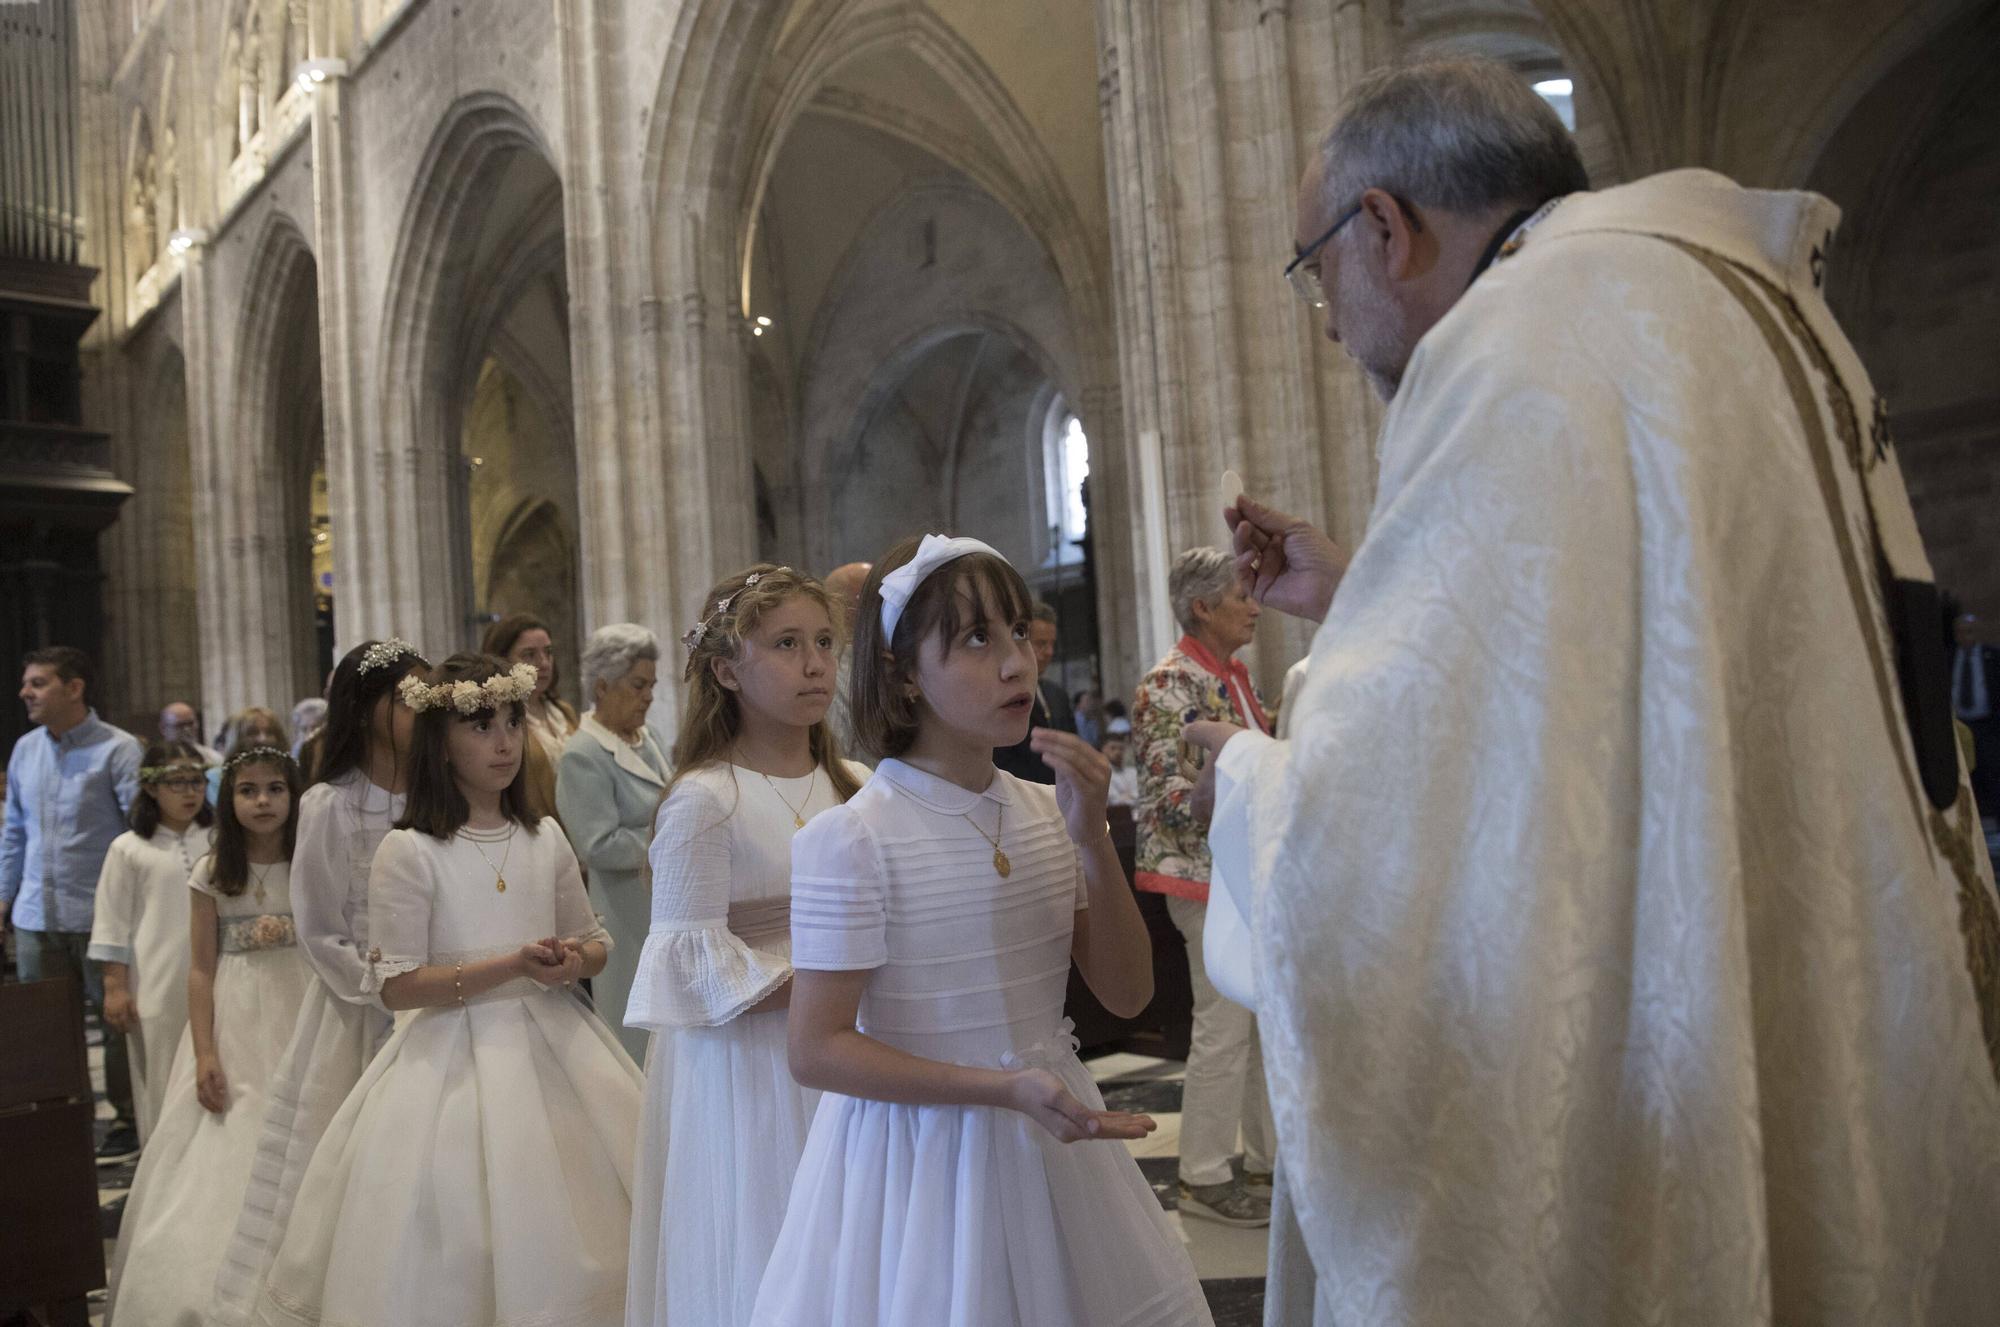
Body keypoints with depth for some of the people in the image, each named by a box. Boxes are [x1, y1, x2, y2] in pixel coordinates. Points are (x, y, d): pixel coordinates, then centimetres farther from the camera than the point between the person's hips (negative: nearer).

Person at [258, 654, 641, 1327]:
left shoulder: (545, 837, 5)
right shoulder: (409, 852, -9)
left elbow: (594, 940, 13)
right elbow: (398, 986, -11)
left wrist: (574, 960, -10)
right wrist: (510, 967, -20)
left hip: (551, 1042, 4)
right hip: (454, 1057, -4)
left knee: (563, 1233, 7)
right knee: (460, 1258, 0)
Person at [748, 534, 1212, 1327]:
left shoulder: (1048, 813, -2)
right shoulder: (849, 840, -18)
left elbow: (1126, 995, -2)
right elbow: (817, 1051, -16)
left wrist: (1091, 839, -14)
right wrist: (1006, 1088, -23)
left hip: (1052, 1143, 5)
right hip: (923, 1157, -5)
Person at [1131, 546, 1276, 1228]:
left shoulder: (1235, 676, 14)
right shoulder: (1171, 684, -14)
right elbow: (1171, 794, -20)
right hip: (1207, 877, -9)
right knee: (1224, 1025, -3)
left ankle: (1268, 1157, 27)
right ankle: (1204, 1176, 10)